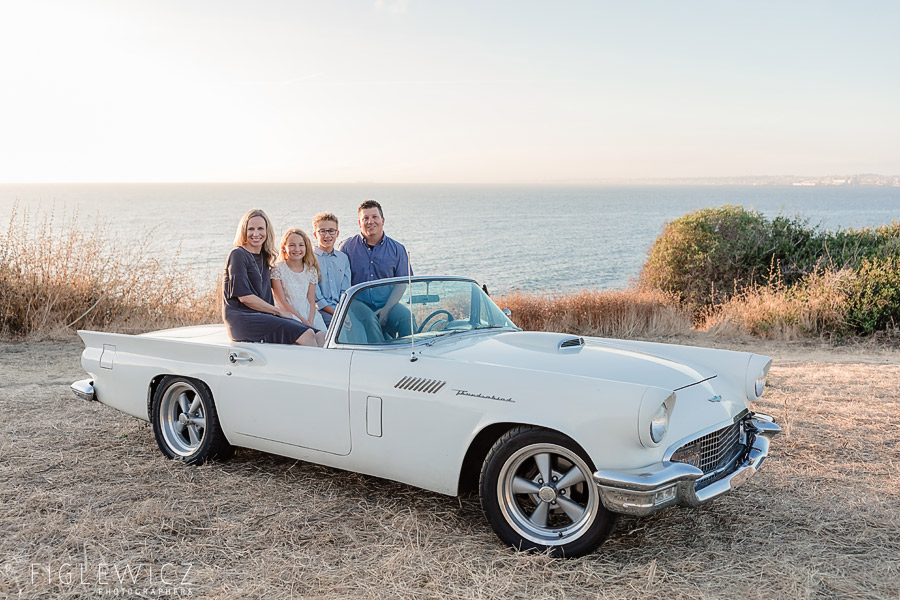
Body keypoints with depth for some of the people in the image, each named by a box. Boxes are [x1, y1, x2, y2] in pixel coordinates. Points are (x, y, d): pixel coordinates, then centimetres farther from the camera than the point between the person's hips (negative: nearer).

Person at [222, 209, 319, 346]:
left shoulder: (264, 256, 18)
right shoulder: (238, 255, -6)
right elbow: (244, 296, -13)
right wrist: (279, 311, -8)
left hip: (262, 317, 8)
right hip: (242, 318, -8)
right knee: (306, 335, -26)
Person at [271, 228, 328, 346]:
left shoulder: (311, 270, 12)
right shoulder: (278, 269, 1)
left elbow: (311, 301, 8)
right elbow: (281, 301, -4)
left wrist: (310, 322, -9)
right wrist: (302, 320, -12)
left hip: (309, 316, 4)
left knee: (322, 336, -25)